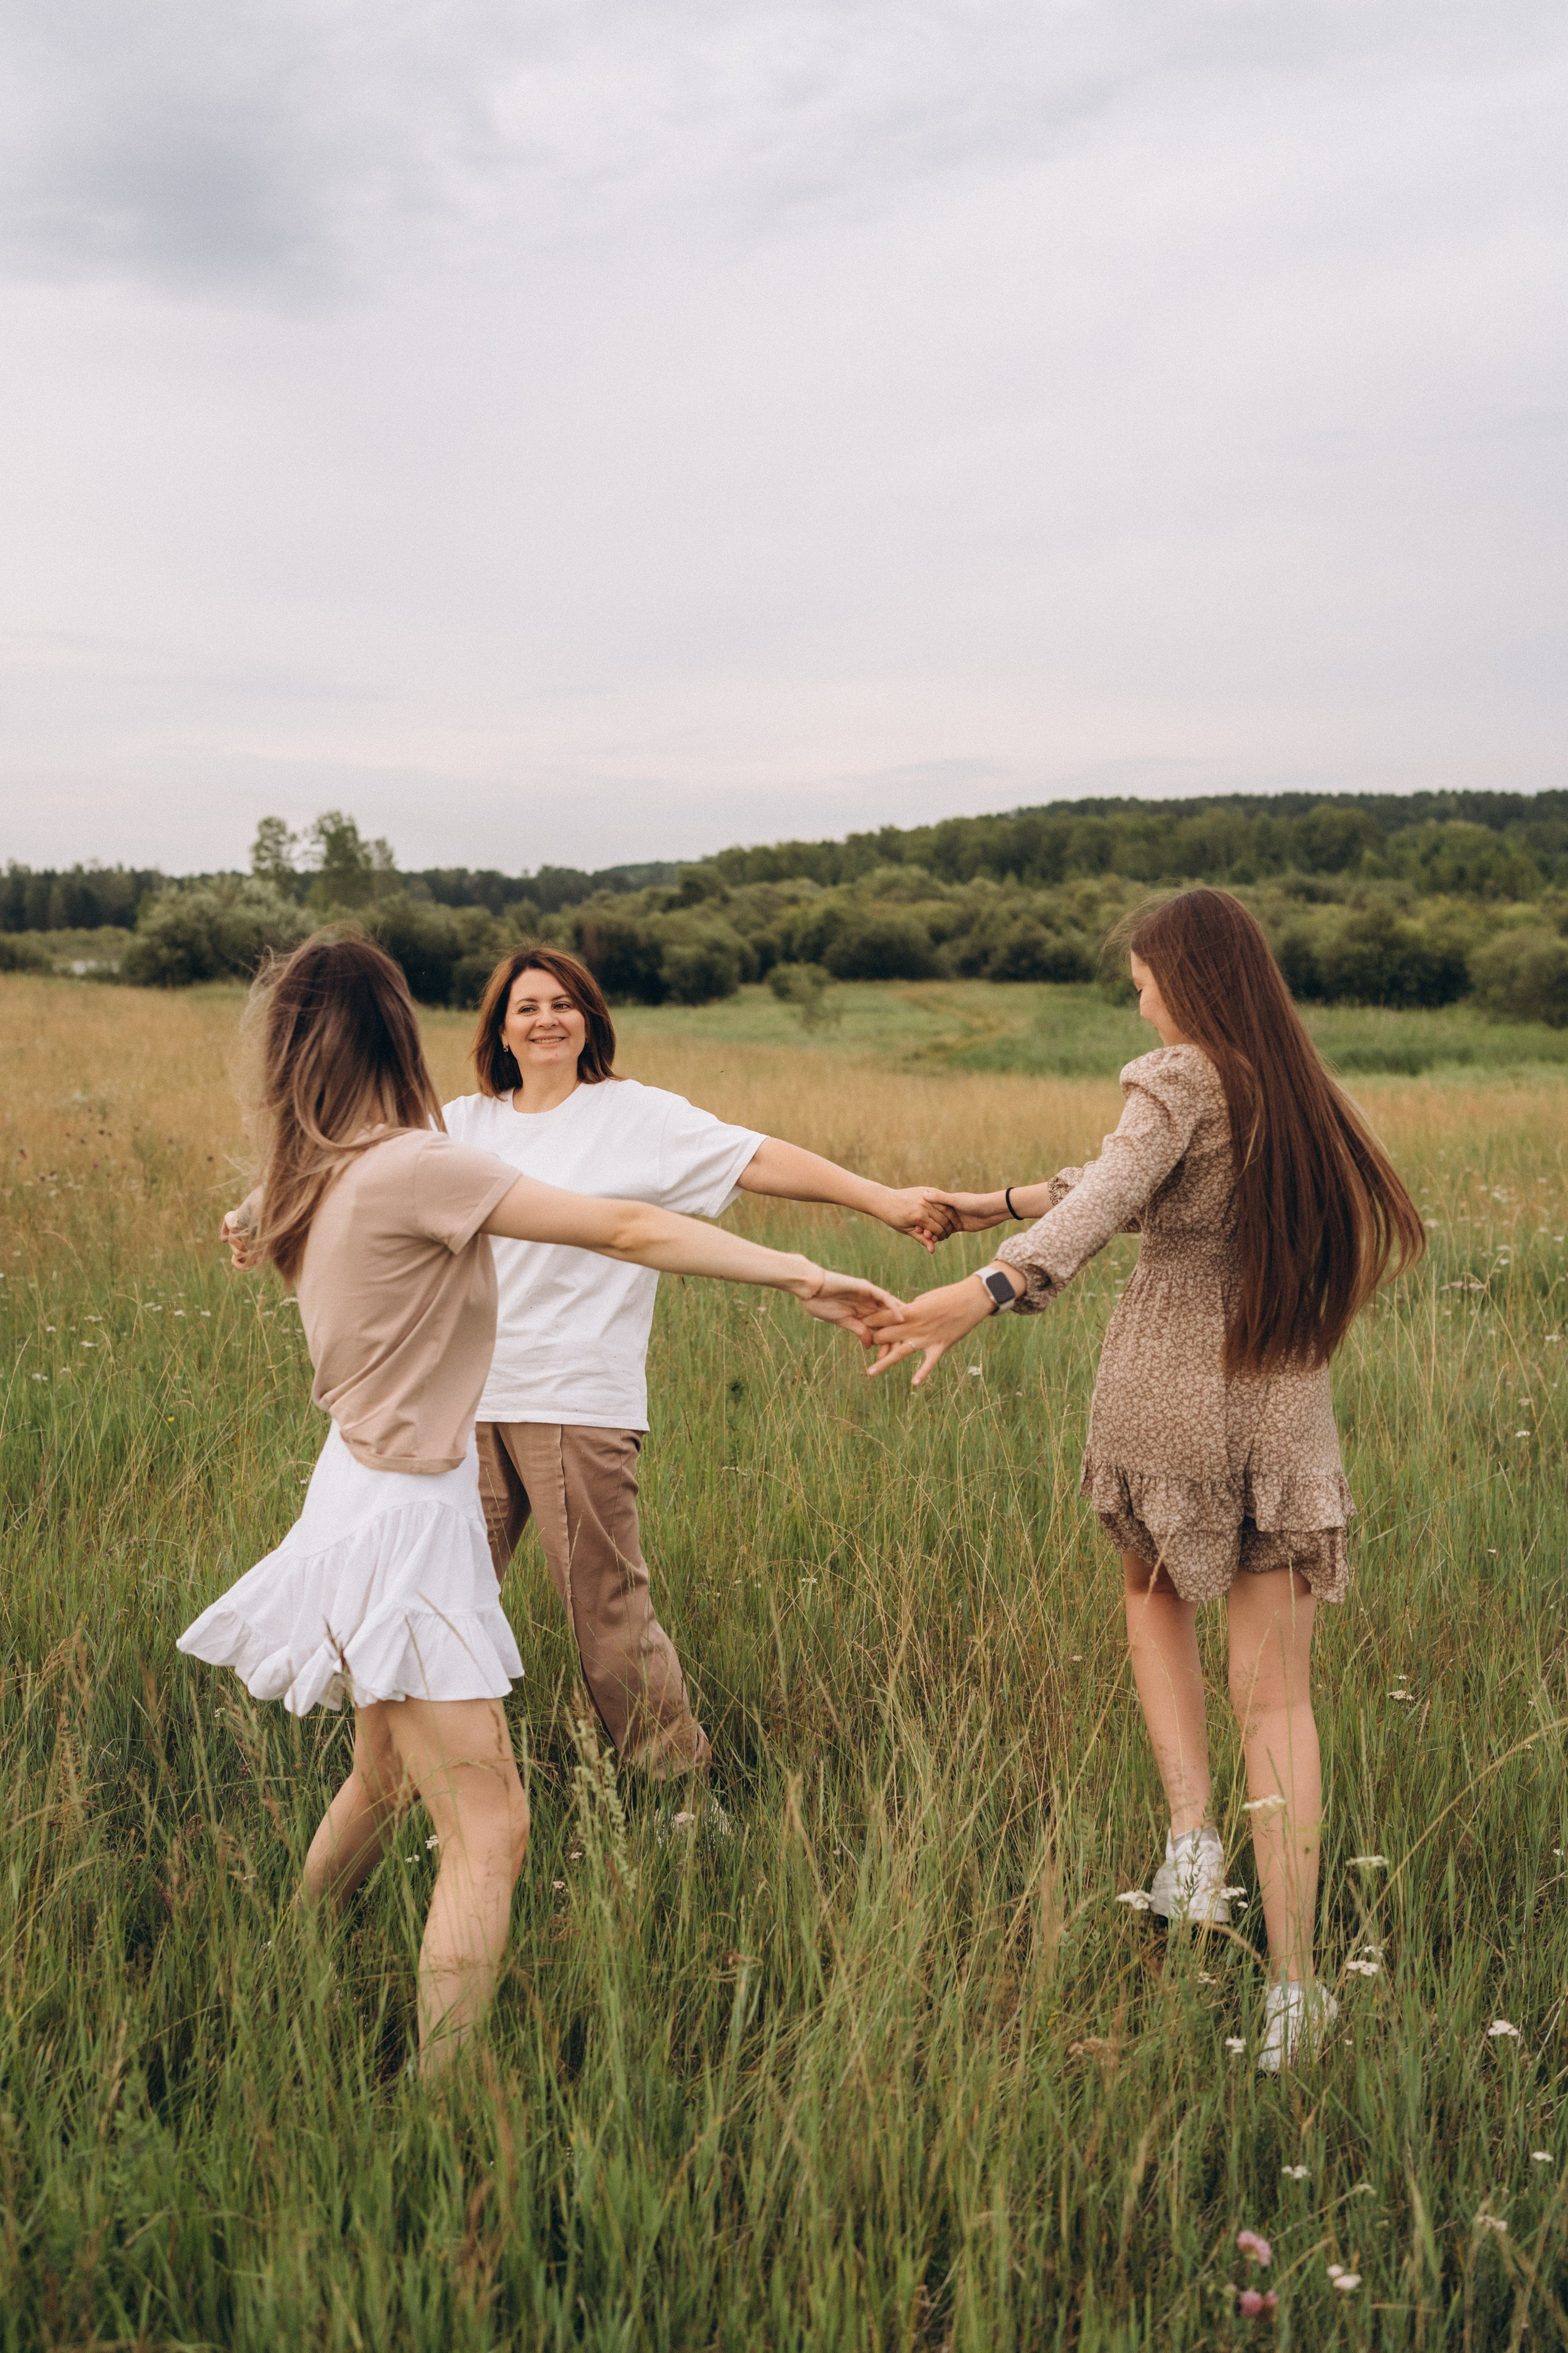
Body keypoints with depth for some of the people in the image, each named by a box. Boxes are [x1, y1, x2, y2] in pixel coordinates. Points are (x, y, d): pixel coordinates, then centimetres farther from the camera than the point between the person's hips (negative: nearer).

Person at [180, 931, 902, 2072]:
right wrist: (803, 1277, -20)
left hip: (367, 1496, 10)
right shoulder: (412, 1166, -21)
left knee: (386, 1777, 26)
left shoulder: (312, 1176, 3)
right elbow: (627, 1230, -23)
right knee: (489, 1828, -7)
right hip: (405, 1519, -9)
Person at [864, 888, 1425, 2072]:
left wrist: (993, 1287, -45)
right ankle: (1293, 1990, 8)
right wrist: (1001, 1201, 26)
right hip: (1283, 1415, 4)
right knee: (1277, 1695, 7)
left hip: (1166, 1399, -4)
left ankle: (1192, 1833, 12)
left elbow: (1110, 1196, -30)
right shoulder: (1296, 1093, 10)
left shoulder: (1185, 1080, -10)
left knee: (1157, 1595, 27)